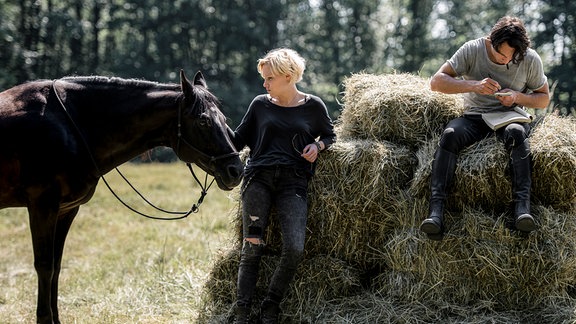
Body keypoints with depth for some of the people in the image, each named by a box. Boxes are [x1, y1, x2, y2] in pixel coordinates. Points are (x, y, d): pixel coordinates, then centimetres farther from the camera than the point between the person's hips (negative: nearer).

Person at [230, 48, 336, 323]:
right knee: (251, 248, -4)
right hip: (258, 178, 1)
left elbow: (330, 135, 20)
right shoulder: (260, 104, 10)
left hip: (293, 182, -1)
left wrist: (318, 146, -1)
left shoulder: (313, 106, 6)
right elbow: (238, 140, 13)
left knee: (294, 249, -14)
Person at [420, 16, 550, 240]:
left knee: (515, 133, -36)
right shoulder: (473, 50, -8)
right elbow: (436, 82, -13)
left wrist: (517, 97, -15)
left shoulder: (531, 60, -5)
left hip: (510, 116, 0)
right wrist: (473, 85, -28)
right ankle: (436, 210, -42)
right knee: (450, 134, -33)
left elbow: (544, 99, 6)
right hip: (475, 116, 0)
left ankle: (522, 207, -45)